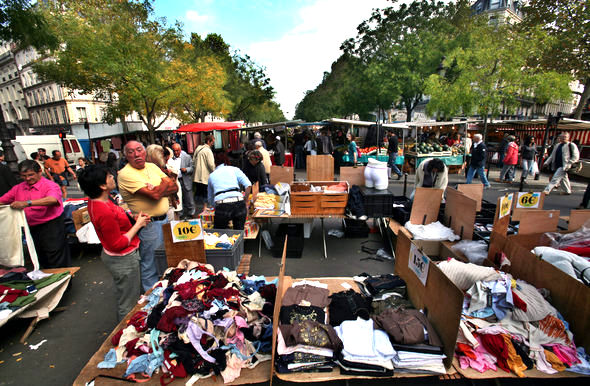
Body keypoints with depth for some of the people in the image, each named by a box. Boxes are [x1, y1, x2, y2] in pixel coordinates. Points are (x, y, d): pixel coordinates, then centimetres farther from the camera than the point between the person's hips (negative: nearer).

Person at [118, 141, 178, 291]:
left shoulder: (152, 166, 8)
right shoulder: (126, 174, -15)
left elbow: (174, 187, 2)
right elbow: (155, 195, -25)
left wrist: (156, 189, -16)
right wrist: (165, 183, -6)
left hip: (164, 219, 7)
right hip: (148, 225, -7)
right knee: (149, 263, 8)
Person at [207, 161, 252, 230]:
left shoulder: (212, 175, 26)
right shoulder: (234, 169, 21)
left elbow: (210, 199, 29)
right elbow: (248, 185, 5)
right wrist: (246, 202, 11)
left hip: (222, 205, 0)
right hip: (239, 202, 0)